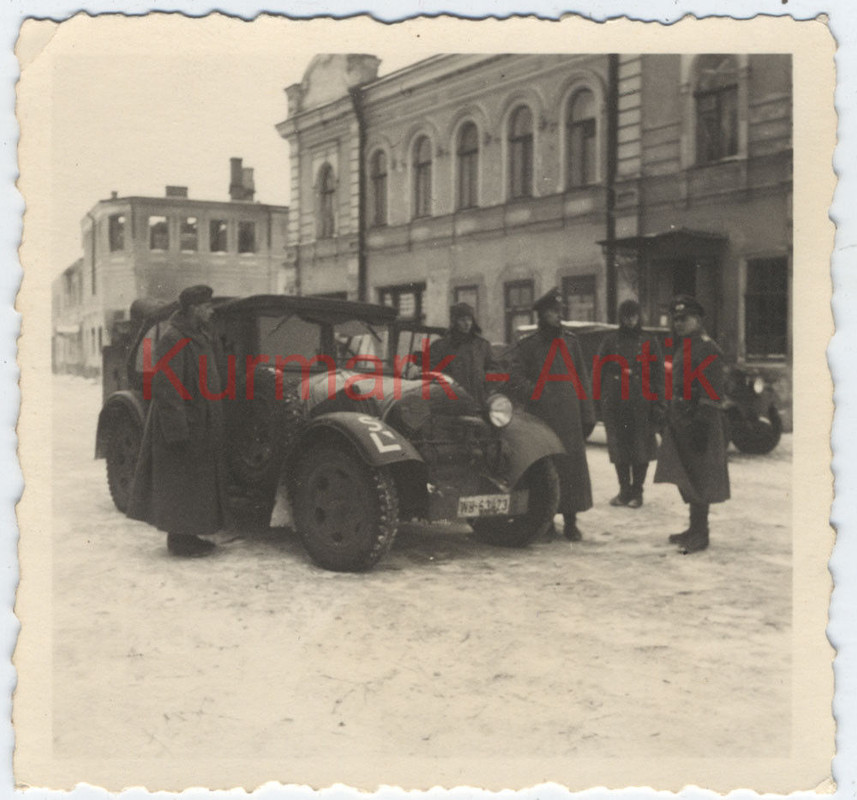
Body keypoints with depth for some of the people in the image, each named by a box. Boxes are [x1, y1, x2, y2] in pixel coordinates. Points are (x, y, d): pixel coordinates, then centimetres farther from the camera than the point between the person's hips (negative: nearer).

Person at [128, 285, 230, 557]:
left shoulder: (201, 337, 12)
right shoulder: (172, 340, -17)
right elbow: (165, 388, -22)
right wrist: (177, 431, -24)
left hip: (200, 423, 10)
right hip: (182, 424, -10)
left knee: (197, 481, 14)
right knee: (180, 482, -1)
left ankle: (187, 535, 23)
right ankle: (179, 539, 8)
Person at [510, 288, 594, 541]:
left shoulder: (570, 341, 12)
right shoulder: (527, 346, 2)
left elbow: (582, 378, 13)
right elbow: (516, 377, -4)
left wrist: (587, 414, 9)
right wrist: (536, 394, -18)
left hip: (569, 419, 3)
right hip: (541, 418, -3)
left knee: (572, 467, 1)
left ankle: (570, 522, 11)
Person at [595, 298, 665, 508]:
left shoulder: (649, 342, 6)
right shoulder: (610, 341, 9)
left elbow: (658, 376, 3)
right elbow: (599, 371, 8)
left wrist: (658, 405, -5)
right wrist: (600, 398, -2)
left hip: (641, 404, -1)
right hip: (614, 403, 1)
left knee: (641, 447, 2)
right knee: (618, 447, 6)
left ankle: (637, 491, 13)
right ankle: (624, 490, 19)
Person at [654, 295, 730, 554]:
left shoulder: (707, 349, -12)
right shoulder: (681, 347, 17)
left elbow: (712, 393, -18)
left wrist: (702, 425, -22)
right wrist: (670, 417, 20)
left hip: (696, 423, -9)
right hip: (680, 424, 9)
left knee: (698, 480, -4)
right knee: (685, 478, 14)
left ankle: (700, 535, 3)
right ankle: (695, 528, 24)